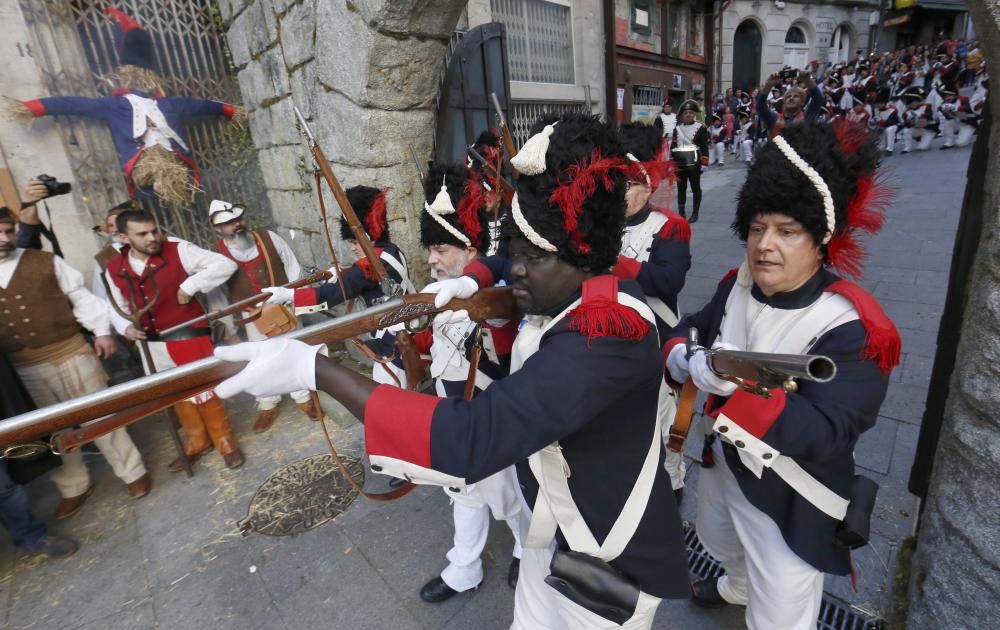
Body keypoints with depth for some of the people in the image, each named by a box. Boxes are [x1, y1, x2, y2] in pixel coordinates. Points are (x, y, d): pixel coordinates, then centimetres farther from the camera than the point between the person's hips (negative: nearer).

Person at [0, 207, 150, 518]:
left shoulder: (45, 261, -1)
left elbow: (81, 297, 0)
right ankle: (74, 488, 32)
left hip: (71, 352, -3)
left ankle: (133, 472, 19)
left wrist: (101, 331, -9)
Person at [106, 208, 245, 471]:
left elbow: (225, 264, -17)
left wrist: (191, 285, -22)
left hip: (189, 337, -5)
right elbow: (120, 307, 17)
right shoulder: (114, 269, 2)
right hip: (151, 345, 6)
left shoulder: (178, 251, -13)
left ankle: (225, 442, 22)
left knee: (204, 393, 1)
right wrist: (125, 327, -3)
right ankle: (197, 442, 37)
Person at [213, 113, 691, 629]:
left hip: (608, 561, -7)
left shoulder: (604, 337, -37)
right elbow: (498, 266, 14)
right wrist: (469, 282, -9)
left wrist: (313, 368, -42)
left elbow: (472, 439, -46)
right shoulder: (572, 292, -7)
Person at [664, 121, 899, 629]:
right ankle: (737, 587, 68)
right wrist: (681, 356, -23)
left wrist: (743, 385, -48)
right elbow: (693, 327, 1)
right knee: (722, 544, 35)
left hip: (789, 502, -6)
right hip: (724, 462, 7)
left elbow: (827, 436, -33)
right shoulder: (739, 284, -8)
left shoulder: (852, 329, -29)